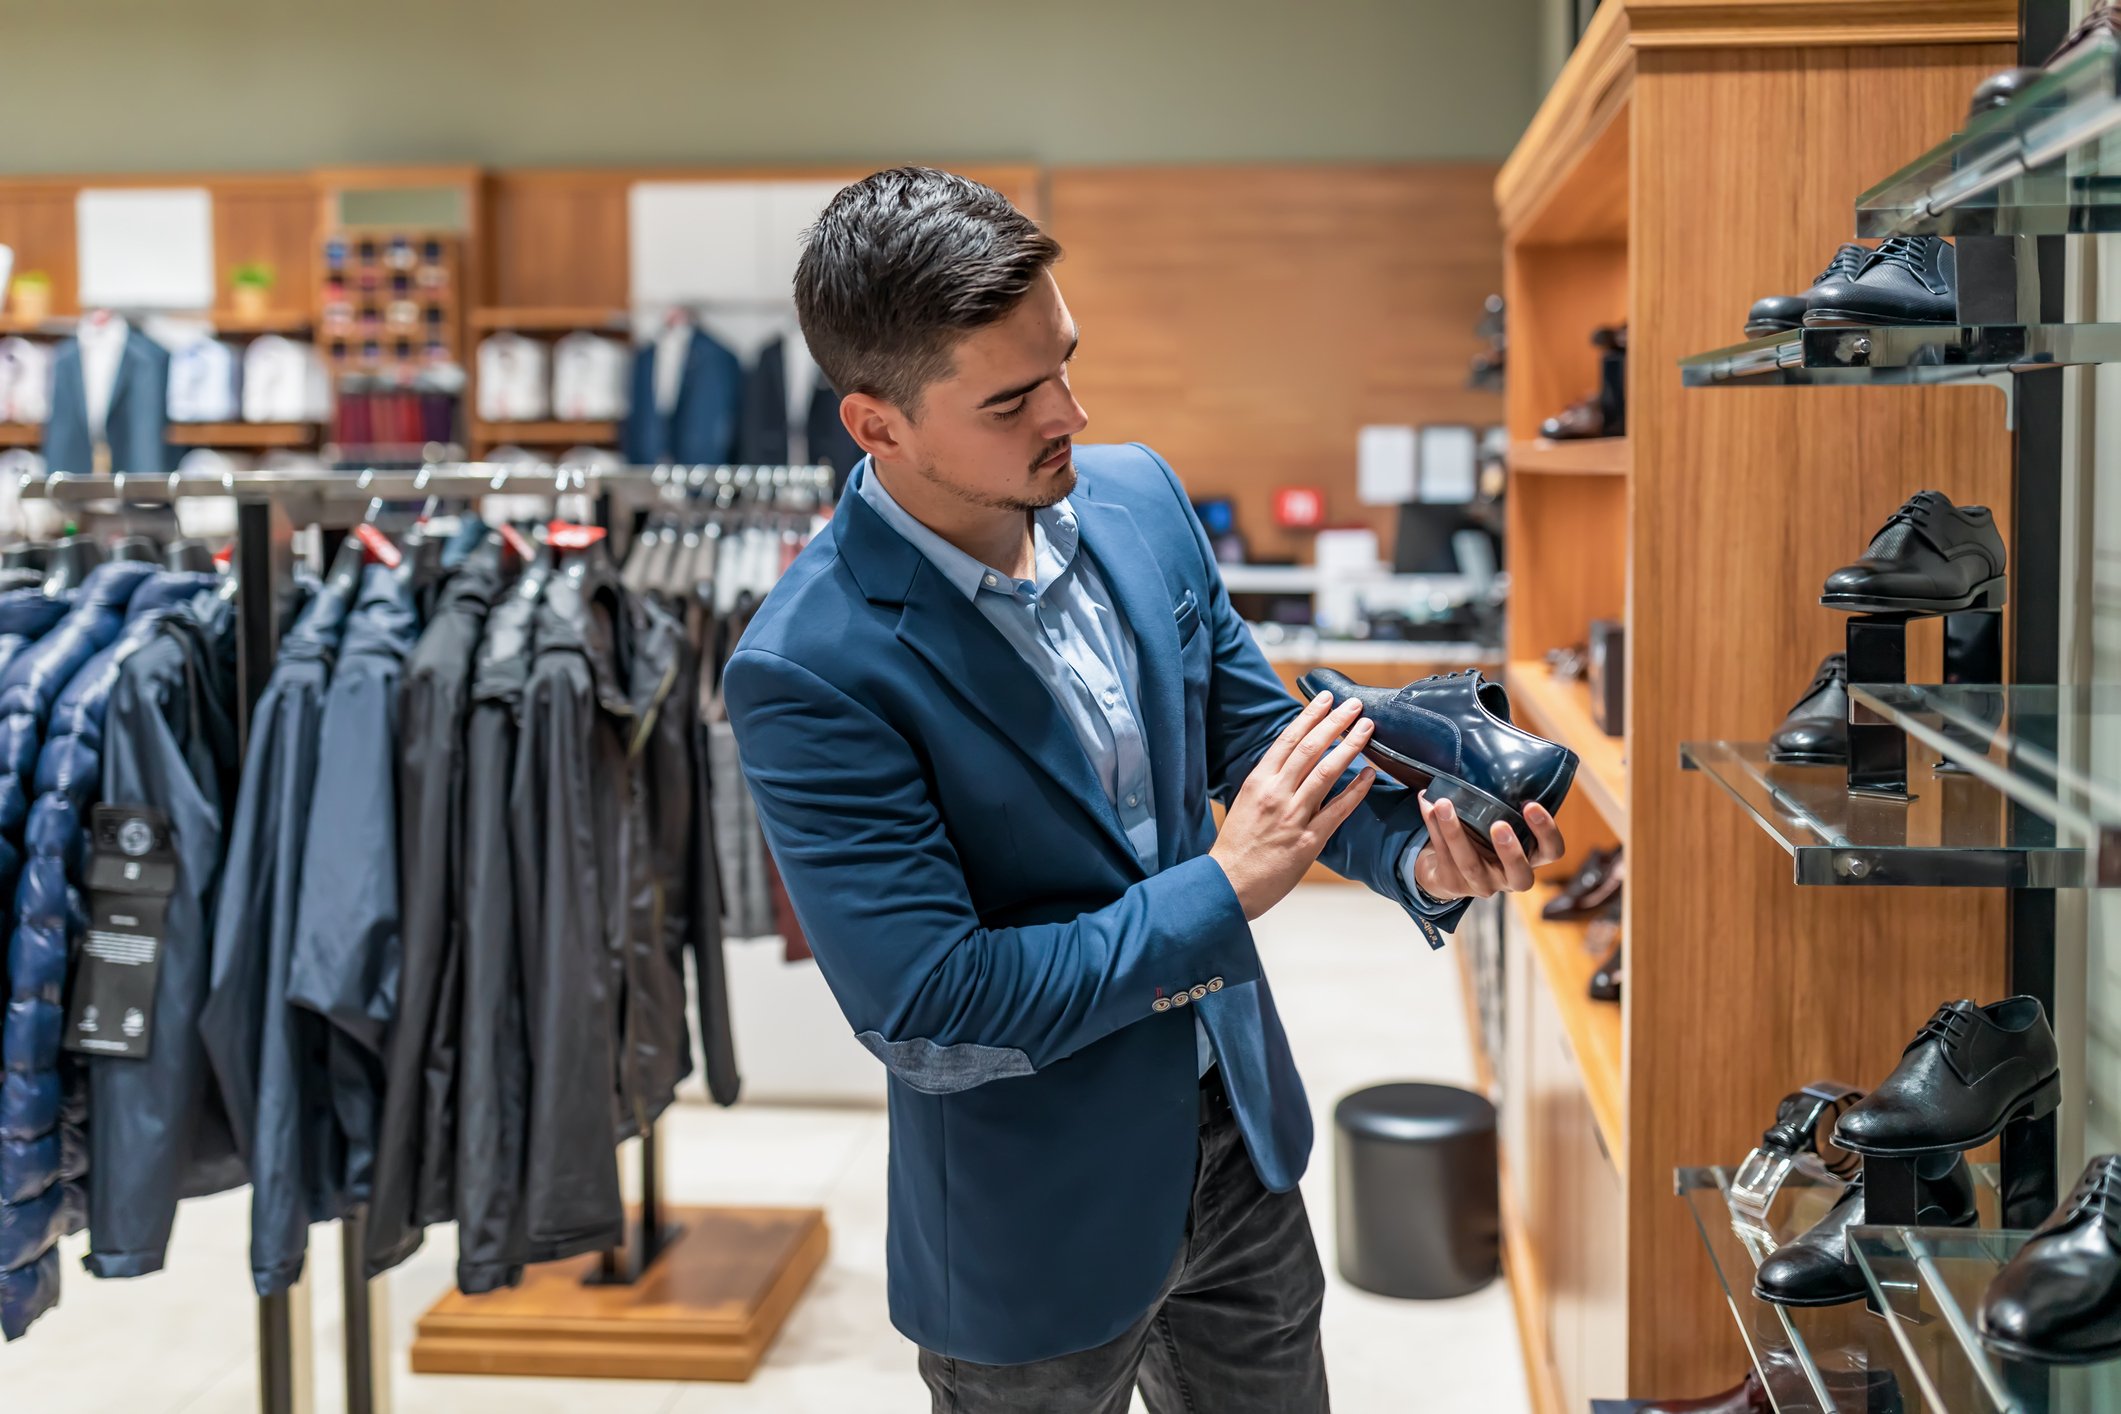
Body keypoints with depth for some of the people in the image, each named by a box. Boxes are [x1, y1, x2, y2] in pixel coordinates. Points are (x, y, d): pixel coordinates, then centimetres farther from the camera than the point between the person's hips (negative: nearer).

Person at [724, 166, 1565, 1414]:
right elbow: (926, 1016, -26)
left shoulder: (1138, 495, -5)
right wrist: (1222, 890, -25)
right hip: (1037, 1230, -6)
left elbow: (1259, 731, 5)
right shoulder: (809, 670, -26)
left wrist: (1420, 847, -15)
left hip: (1240, 1141, 6)